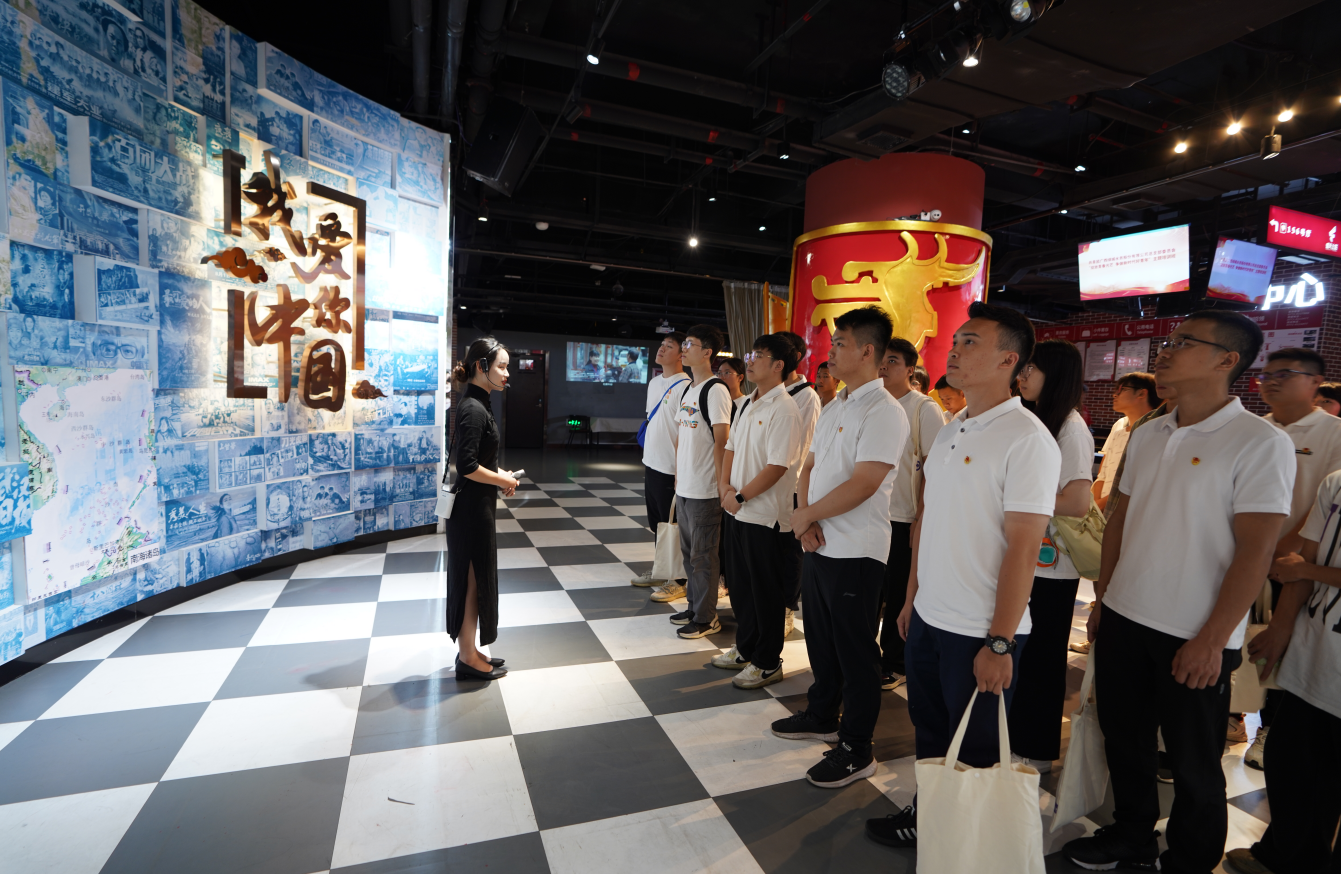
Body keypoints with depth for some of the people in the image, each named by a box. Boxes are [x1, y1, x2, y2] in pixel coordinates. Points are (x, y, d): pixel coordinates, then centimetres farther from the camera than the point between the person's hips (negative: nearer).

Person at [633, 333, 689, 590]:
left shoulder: (684, 386, -17)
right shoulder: (654, 382, 11)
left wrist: (680, 471, -19)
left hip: (670, 469, -9)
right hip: (651, 464, 9)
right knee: (656, 523, 19)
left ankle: (678, 579, 16)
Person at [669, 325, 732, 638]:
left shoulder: (715, 390, -14)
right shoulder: (684, 389, 12)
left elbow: (721, 442, -17)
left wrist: (722, 486, -18)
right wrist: (677, 473, 17)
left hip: (704, 491, -8)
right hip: (683, 487, 8)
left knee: (703, 555, 2)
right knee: (688, 551, 18)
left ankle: (706, 618, 16)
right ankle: (694, 607, 32)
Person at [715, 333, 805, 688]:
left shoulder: (784, 410, -16)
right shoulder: (747, 404, 11)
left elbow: (777, 466, -21)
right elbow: (731, 448, 13)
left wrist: (741, 497, -16)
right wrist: (726, 487, -2)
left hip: (765, 515, -8)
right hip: (737, 511, 8)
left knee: (765, 592, 5)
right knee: (741, 585, 19)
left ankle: (767, 663, 20)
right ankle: (744, 648, 35)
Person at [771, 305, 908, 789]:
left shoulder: (883, 412, -17)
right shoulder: (833, 408, 12)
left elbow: (862, 484, -24)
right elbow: (809, 467, 12)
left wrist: (807, 515, -13)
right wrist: (805, 518, -6)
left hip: (855, 553, -8)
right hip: (817, 546, 9)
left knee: (855, 652, 6)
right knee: (820, 639, 22)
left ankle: (856, 750, 23)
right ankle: (821, 715, 42)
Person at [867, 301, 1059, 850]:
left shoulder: (1026, 440, -16)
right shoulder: (949, 430, 7)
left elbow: (1022, 547, -19)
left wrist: (1000, 643, -19)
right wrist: (912, 597, 12)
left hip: (980, 634, -7)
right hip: (928, 619, 7)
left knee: (975, 755, 14)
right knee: (929, 733, 22)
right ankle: (924, 818, 42)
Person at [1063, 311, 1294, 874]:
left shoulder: (1261, 443, -12)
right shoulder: (1147, 435, 6)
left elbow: (1256, 550, -15)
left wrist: (1212, 640, -16)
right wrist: (1103, 598, 9)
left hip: (1195, 637, -5)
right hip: (1124, 620, 6)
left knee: (1193, 764, 13)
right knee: (1124, 740, 18)